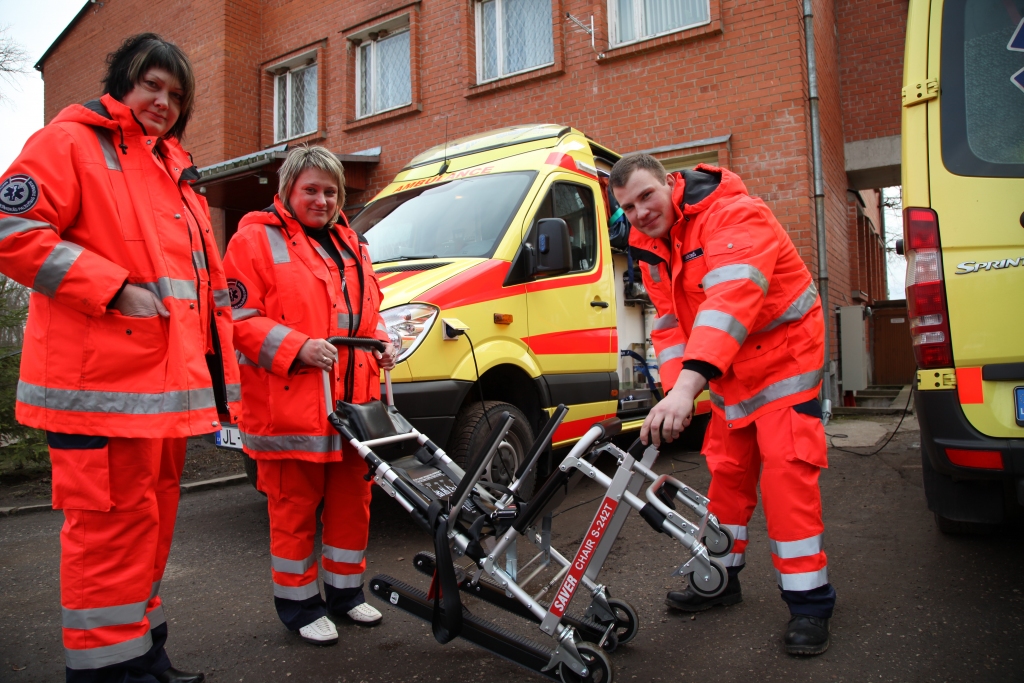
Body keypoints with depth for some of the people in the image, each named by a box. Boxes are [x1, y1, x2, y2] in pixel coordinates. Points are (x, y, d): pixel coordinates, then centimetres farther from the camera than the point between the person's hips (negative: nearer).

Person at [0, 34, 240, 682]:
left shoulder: (176, 171, 25)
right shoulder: (70, 142, 2)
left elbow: (208, 281, 26)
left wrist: (222, 376, 20)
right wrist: (116, 288, -16)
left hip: (170, 381, 8)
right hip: (102, 384, -8)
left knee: (154, 518, 14)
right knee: (113, 524, -5)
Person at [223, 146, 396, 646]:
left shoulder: (350, 244, 20)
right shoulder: (256, 239, -2)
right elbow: (238, 318, -9)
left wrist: (381, 344, 7)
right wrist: (297, 347, -20)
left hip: (353, 403, 7)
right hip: (290, 408, -6)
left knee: (353, 501, 14)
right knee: (294, 509, 4)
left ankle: (345, 590, 32)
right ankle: (298, 603, 22)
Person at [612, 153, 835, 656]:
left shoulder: (735, 216, -26)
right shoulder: (652, 242, 1)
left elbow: (731, 300, -42)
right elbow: (670, 317, 7)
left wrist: (688, 383, -53)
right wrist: (673, 386, -5)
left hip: (783, 355, -7)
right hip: (727, 369, 8)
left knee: (786, 473, -12)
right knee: (726, 470, 13)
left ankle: (809, 601, 1)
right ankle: (721, 579, 27)